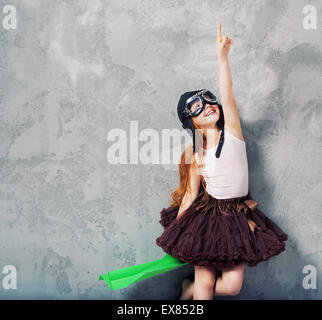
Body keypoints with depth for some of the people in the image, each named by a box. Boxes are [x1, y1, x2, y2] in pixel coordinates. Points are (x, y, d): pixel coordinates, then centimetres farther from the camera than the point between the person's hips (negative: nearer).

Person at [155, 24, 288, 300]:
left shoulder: (232, 132, -6)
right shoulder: (193, 153, -4)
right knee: (205, 282, 0)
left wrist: (223, 56, -31)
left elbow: (227, 95, -22)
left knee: (232, 285, 0)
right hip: (206, 214, 0)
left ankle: (190, 287, 28)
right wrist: (175, 232, 2)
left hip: (239, 215, 1)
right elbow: (190, 194, 1)